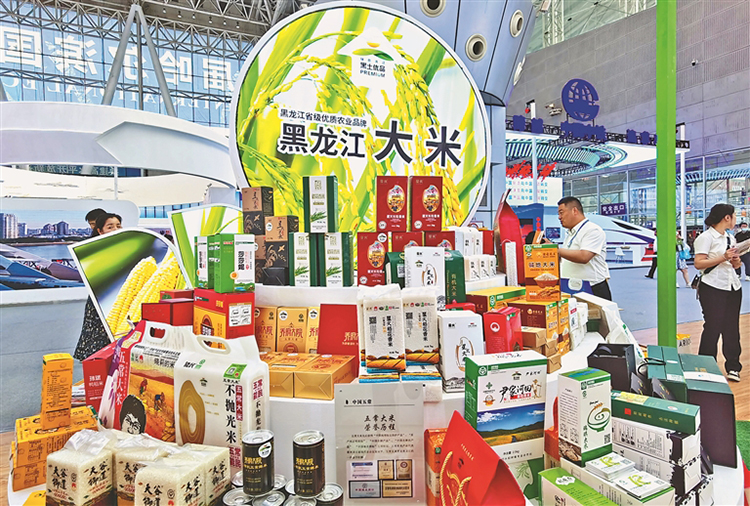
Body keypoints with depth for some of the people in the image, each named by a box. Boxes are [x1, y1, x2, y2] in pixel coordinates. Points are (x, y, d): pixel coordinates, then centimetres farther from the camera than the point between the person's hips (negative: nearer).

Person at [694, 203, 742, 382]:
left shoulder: (731, 238, 15)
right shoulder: (706, 237, -8)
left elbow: (735, 264, 22)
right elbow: (698, 263, -16)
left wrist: (736, 260, 0)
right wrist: (723, 258, -21)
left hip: (733, 287, 7)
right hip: (713, 288, -7)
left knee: (732, 327, 8)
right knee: (712, 327, -1)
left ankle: (733, 367, 18)